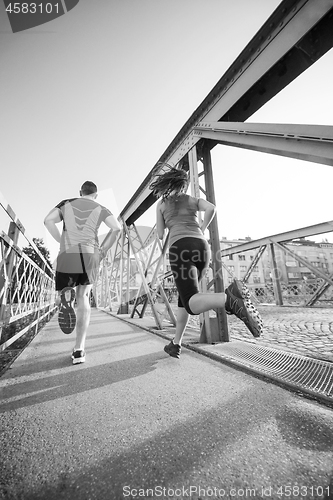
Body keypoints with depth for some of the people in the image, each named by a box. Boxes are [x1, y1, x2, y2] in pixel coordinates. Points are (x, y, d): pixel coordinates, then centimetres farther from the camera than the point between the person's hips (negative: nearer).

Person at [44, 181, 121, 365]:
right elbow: (117, 228, -5)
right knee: (83, 299, 9)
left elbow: (48, 220, 1)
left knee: (63, 292, 19)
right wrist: (103, 250, 3)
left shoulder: (67, 203, 16)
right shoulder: (100, 209, 12)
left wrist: (62, 242, 8)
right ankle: (79, 350, 1)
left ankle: (66, 295, -22)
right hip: (90, 255, 0)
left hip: (67, 255, 1)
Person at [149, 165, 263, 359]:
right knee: (185, 296, 20)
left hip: (181, 249, -4)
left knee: (192, 304, -18)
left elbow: (161, 235, 20)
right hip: (202, 248, 4)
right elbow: (212, 208, 5)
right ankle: (176, 344, 19)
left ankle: (230, 299, -49)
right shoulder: (193, 200, 27)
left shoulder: (161, 204, 22)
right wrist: (201, 231, 20)